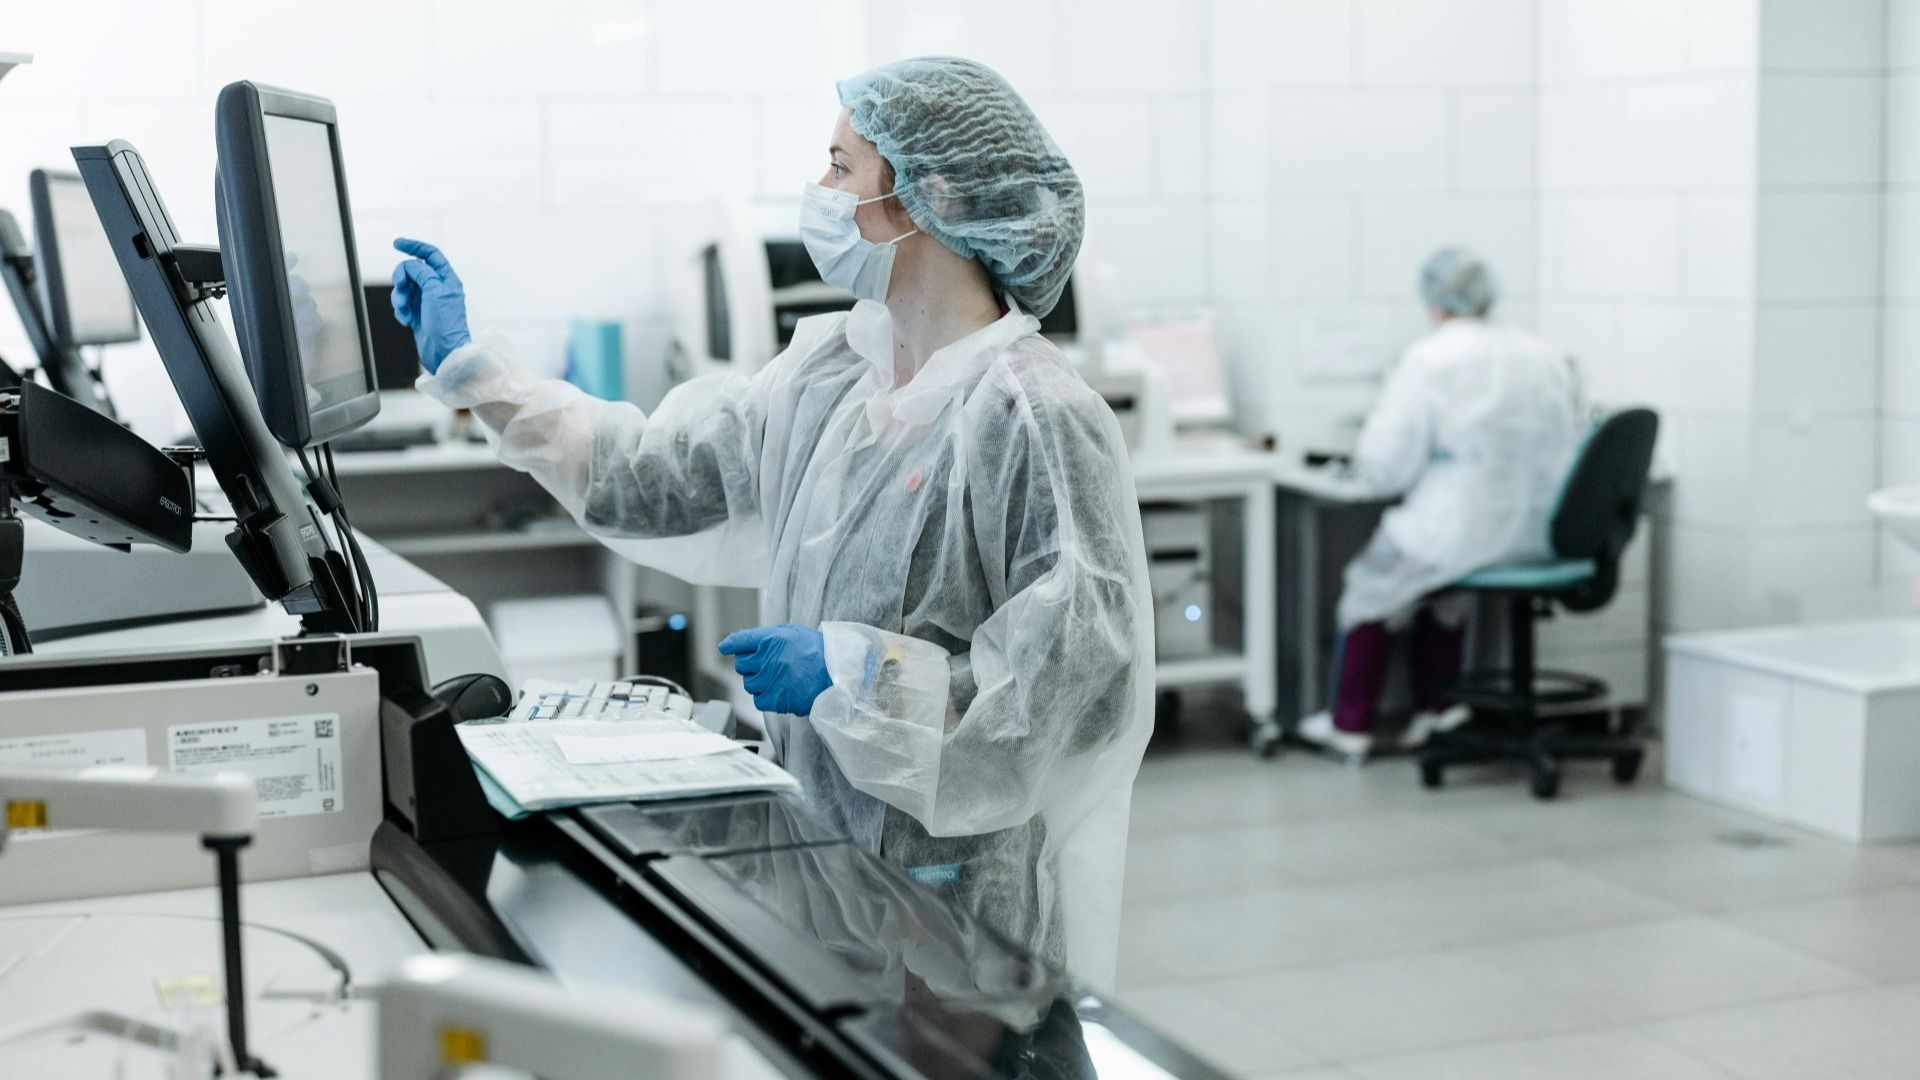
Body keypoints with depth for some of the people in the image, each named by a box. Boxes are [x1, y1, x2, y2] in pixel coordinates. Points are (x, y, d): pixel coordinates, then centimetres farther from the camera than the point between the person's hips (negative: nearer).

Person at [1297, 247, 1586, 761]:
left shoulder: (1428, 360, -13)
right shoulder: (1549, 358, 3)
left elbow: (1384, 467, -13)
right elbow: (1573, 452, 13)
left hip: (1461, 534, -6)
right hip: (1540, 539, 6)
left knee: (1372, 583, 23)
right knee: (1441, 580, 34)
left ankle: (1350, 723, 32)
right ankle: (1437, 705, 36)